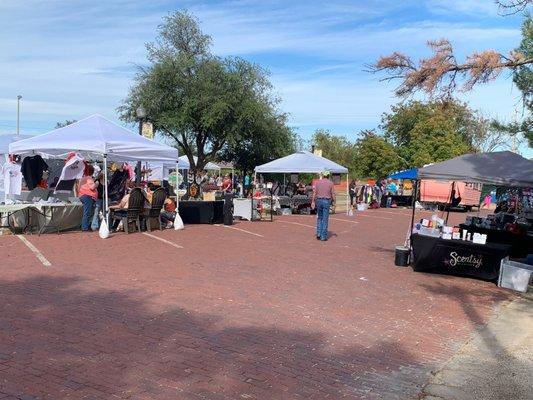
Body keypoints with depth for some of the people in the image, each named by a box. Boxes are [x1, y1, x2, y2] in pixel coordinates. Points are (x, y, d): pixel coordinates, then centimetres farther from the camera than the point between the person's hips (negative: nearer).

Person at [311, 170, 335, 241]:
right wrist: (333, 202, 5)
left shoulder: (317, 182, 3)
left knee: (319, 218, 18)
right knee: (325, 219, 2)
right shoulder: (330, 183, -1)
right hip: (327, 201, -2)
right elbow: (333, 194, -4)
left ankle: (318, 233, 7)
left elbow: (314, 193, -1)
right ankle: (323, 236, 3)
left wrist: (313, 202, 2)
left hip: (319, 200, 2)